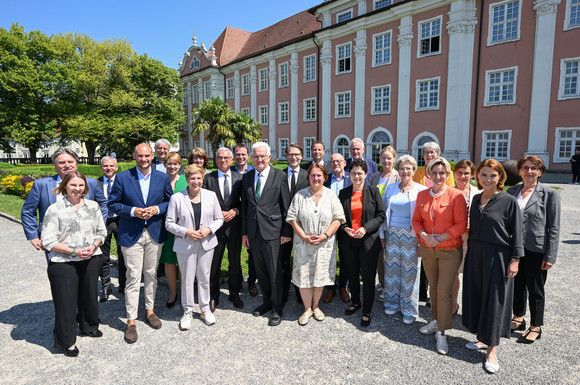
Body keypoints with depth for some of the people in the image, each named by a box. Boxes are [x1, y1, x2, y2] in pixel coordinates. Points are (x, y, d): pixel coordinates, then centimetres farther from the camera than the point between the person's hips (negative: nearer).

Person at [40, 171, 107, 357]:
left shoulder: (93, 206, 4)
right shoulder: (55, 209, -8)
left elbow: (101, 232, 11)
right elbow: (48, 241, -9)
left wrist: (93, 246, -8)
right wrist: (74, 252, -16)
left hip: (91, 260, 4)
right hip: (63, 263, -4)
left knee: (89, 295, 17)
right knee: (66, 301, 5)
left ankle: (89, 326, 42)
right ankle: (67, 341, 25)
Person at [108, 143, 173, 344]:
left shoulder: (162, 178, 2)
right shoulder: (122, 177, -3)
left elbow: (170, 201, 9)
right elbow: (113, 204, 0)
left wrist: (157, 209, -11)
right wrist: (133, 211, -16)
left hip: (155, 234, 2)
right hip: (131, 235, -2)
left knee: (151, 274, 14)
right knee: (133, 278, 0)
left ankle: (149, 310, 32)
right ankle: (131, 321, 13)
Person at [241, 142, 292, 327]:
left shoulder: (280, 176, -5)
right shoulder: (247, 177, 8)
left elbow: (286, 207, -5)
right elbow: (245, 206, 11)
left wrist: (286, 233, -7)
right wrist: (244, 232, 9)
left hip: (272, 231, -4)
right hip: (253, 232, 5)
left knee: (275, 271, 3)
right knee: (260, 270, 15)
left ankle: (277, 308, 19)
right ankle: (267, 301, 33)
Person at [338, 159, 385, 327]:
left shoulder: (373, 191, -2)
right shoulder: (343, 193, 4)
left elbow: (381, 215, -4)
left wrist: (366, 228, -16)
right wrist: (345, 228, -11)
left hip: (368, 240, -3)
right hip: (349, 241, 3)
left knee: (368, 277, 4)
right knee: (352, 274, 16)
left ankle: (367, 312, 19)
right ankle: (355, 302, 38)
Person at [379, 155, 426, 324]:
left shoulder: (421, 190, -3)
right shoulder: (391, 188, 8)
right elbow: (383, 212, 12)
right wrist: (382, 234, 9)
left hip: (411, 236, -3)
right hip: (392, 234, 3)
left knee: (410, 270, 2)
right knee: (392, 267, 10)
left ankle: (409, 310, 17)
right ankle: (392, 303, 28)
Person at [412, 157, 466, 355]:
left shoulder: (455, 196, -9)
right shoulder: (422, 195, 4)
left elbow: (461, 225, -10)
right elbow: (416, 220, 9)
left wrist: (439, 238, -16)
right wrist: (423, 235, -10)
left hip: (450, 250, -4)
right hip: (427, 249, 4)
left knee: (444, 290, -4)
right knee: (433, 286, 16)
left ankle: (441, 333, 9)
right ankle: (436, 321, 35)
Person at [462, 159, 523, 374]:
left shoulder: (509, 201, -9)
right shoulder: (476, 199, 7)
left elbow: (516, 233, -8)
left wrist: (515, 260, -10)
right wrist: (471, 248, 11)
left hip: (498, 256, -5)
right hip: (475, 254, 6)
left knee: (494, 300, 3)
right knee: (476, 296, 12)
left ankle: (492, 349, 14)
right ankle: (482, 338, 29)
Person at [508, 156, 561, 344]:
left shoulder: (549, 194, -6)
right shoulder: (512, 191, 6)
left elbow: (554, 228, -7)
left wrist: (550, 256, -10)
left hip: (536, 250, -4)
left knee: (535, 290, 9)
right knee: (517, 286, 16)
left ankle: (535, 327, 25)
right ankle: (518, 319, 34)